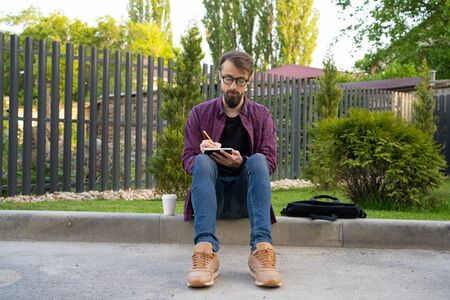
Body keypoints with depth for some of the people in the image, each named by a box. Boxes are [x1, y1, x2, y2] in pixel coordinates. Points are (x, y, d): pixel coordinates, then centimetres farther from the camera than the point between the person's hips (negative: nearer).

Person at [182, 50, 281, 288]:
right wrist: (202, 155, -23)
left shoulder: (262, 115, 8)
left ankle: (261, 250, -42)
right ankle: (206, 250, -47)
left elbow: (270, 162, -3)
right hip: (212, 194, 0)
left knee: (257, 160, -29)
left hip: (244, 197, 0)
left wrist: (240, 162, -24)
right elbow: (188, 161, 2)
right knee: (203, 161, -30)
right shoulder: (200, 113, 7)